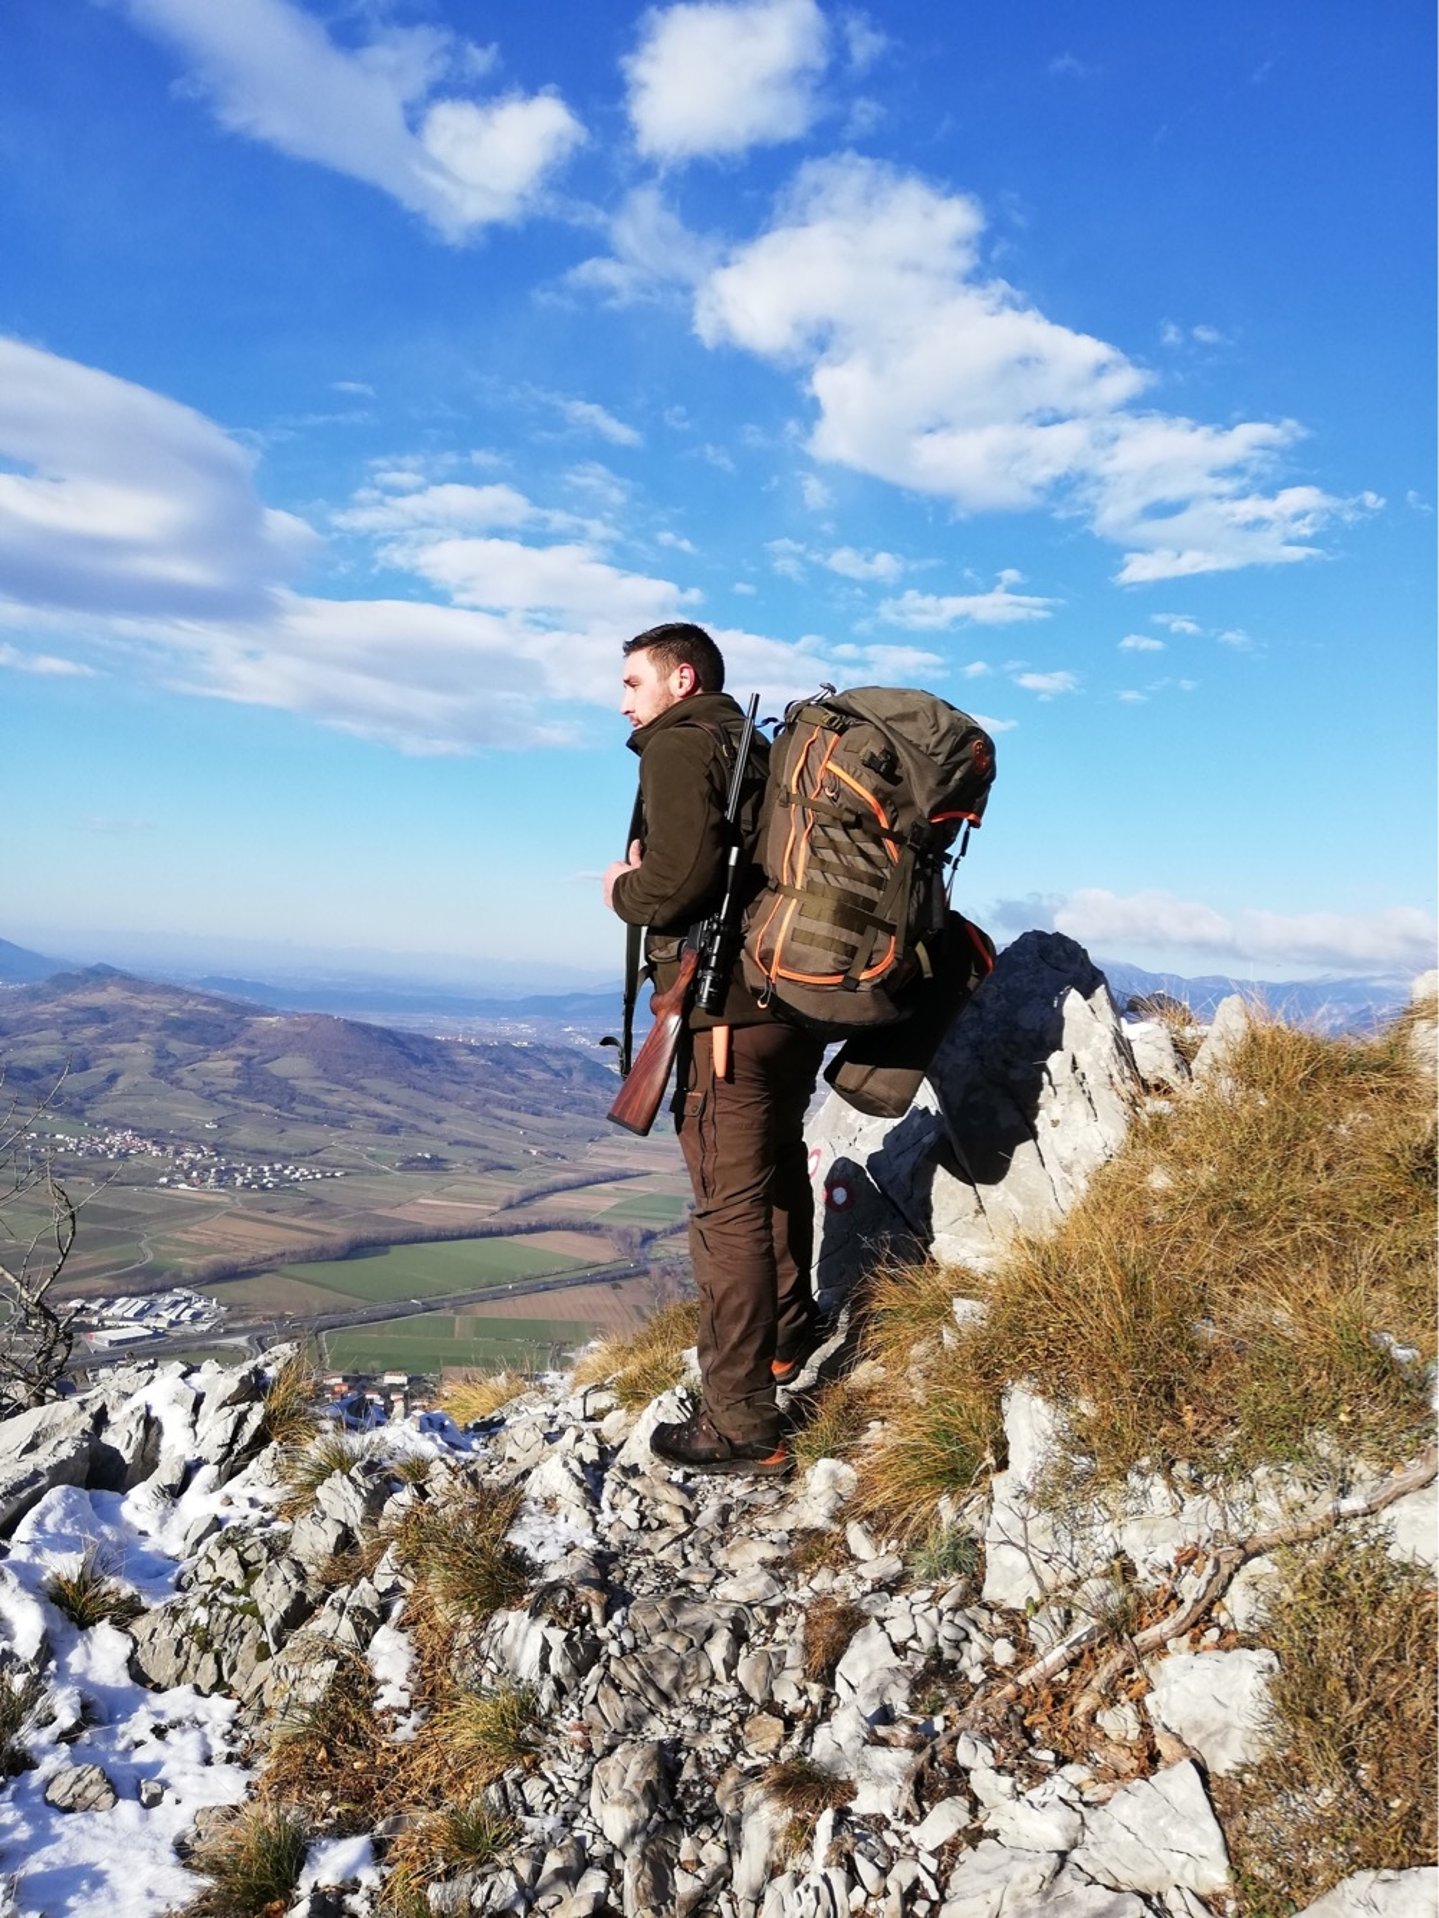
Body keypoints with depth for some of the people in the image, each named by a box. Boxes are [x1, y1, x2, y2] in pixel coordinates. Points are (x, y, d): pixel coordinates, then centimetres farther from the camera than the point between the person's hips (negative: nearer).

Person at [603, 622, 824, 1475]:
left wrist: (626, 893, -1)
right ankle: (787, 1337, 43)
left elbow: (683, 871, -22)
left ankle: (742, 1425, 1)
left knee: (730, 1205, -5)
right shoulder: (759, 747, 18)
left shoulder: (680, 745, -8)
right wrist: (649, 884, 14)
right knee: (780, 1171, 24)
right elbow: (763, 866, 15)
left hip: (726, 1005, -9)